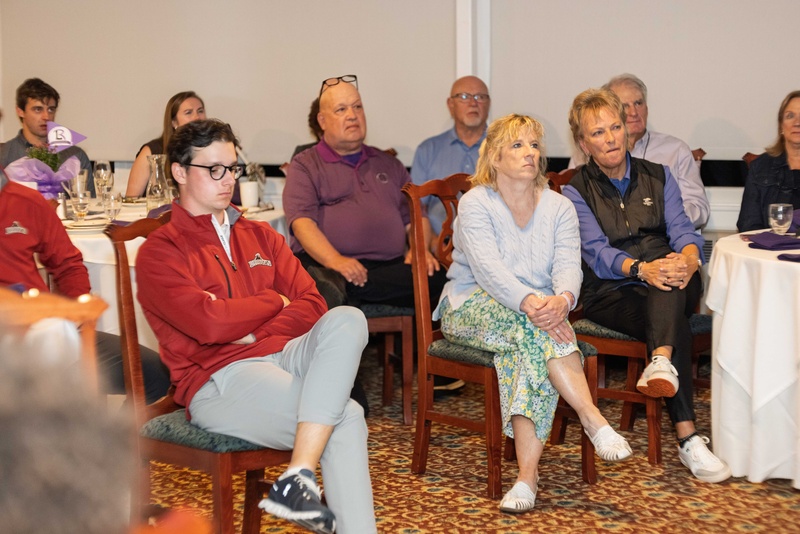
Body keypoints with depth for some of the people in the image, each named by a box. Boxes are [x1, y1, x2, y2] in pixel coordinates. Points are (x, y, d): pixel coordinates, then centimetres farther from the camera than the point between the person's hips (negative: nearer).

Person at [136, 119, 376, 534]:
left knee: (346, 320, -27)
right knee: (346, 417, -26)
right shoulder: (160, 251, 2)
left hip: (280, 355, 6)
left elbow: (311, 304, 10)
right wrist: (274, 301, 1)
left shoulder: (260, 236, 21)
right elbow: (209, 324, -14)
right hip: (218, 381, -6)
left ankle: (296, 481, -32)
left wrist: (253, 333, -7)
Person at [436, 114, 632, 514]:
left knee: (528, 353, -32)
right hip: (473, 308, -2)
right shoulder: (475, 204, -5)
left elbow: (568, 264, -9)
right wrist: (529, 302, -39)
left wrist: (562, 299, -34)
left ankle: (527, 473, -35)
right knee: (534, 328, -34)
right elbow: (488, 269, -21)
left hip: (534, 314, 3)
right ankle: (594, 421, -35)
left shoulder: (559, 207, 7)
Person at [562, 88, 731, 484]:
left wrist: (686, 259, -26)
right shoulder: (576, 192, 6)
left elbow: (682, 229, 0)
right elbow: (596, 251, -10)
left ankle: (661, 362, -54)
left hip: (671, 287, 3)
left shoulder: (658, 176, 15)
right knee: (676, 324, -32)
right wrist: (641, 268, -31)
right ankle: (688, 439, -40)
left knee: (672, 267, -34)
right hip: (611, 295, -3)